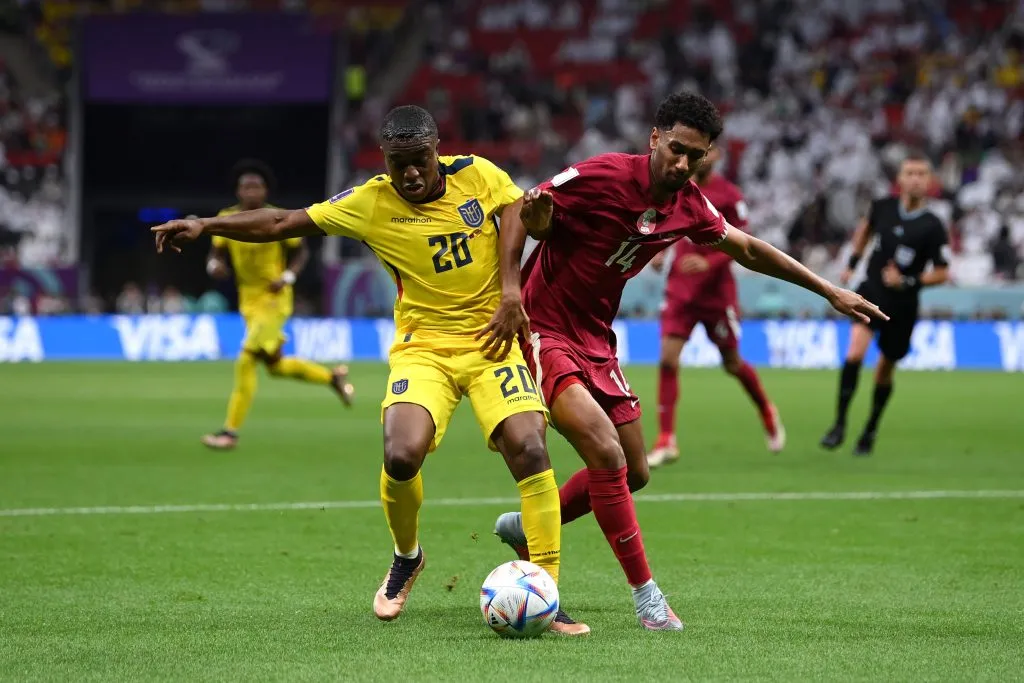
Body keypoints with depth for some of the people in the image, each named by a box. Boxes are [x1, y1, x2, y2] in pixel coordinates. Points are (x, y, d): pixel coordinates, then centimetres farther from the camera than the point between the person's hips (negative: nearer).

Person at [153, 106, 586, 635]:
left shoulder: (477, 175, -2)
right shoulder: (371, 203, -3)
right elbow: (283, 223, 3)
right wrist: (204, 225, -2)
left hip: (492, 340, 0)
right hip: (423, 348, 0)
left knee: (530, 451, -21)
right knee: (401, 456, -24)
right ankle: (406, 559, 10)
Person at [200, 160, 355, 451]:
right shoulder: (226, 218, -2)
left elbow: (301, 252, -2)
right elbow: (215, 254, 5)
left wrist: (287, 277, -19)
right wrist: (214, 266, -19)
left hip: (274, 299, -6)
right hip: (248, 301, 6)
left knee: (246, 361, -15)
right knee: (276, 366, 17)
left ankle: (230, 432, -9)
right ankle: (333, 377, 40)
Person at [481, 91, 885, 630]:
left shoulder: (688, 207, 1)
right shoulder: (604, 176, -21)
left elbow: (745, 248, 17)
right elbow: (520, 216, -19)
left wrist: (830, 291, 21)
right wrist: (511, 290, -32)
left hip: (595, 340, 8)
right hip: (542, 329, -8)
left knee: (633, 472, 12)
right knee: (606, 451, -23)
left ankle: (528, 526, 34)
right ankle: (645, 593, -13)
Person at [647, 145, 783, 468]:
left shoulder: (728, 195, -9)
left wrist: (709, 262, -23)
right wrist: (660, 250, 2)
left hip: (717, 291, -3)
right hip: (680, 287, 3)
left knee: (732, 363, 10)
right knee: (668, 359, -12)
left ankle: (768, 414, 39)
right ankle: (666, 441, -9)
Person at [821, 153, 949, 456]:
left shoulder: (932, 227, -13)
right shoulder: (883, 207, -4)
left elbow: (942, 273, -6)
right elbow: (865, 227, 20)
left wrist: (908, 281, -20)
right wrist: (852, 263, 17)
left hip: (903, 304, -1)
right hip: (871, 291, 1)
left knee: (884, 371, 12)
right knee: (855, 353, -22)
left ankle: (870, 431, 34)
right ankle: (839, 425, -18)